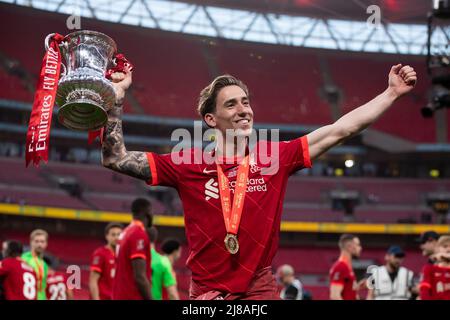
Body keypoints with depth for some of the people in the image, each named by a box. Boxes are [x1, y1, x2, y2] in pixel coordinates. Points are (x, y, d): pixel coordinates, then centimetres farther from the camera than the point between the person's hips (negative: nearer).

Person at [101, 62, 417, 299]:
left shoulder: (275, 157, 2)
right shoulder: (189, 164, -1)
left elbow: (340, 130, 4)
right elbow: (115, 158, -1)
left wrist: (392, 93, 5)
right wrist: (117, 96, -7)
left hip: (260, 289, 1)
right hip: (206, 293, -1)